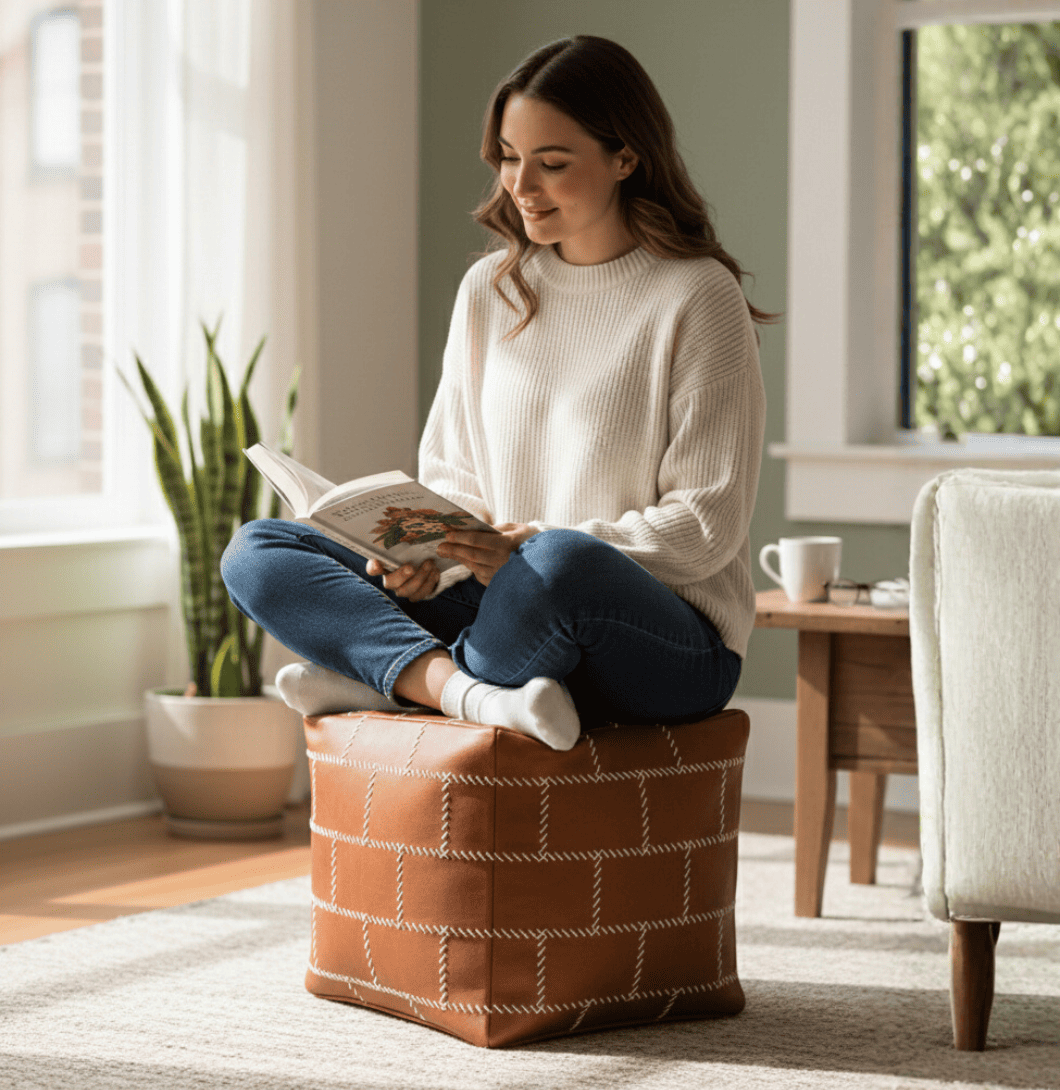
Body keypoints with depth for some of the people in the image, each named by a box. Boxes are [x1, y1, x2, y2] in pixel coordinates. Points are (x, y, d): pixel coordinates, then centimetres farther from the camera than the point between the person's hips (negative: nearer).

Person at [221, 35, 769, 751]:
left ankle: (391, 678, -15)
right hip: (511, 608, 6)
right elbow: (452, 476, 15)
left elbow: (708, 525, -9)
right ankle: (476, 695, -30)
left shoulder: (699, 299, -5)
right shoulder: (490, 290, 12)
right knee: (256, 552, -8)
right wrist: (427, 553, -9)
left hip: (674, 644, -6)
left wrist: (534, 547, -20)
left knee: (561, 563, -42)